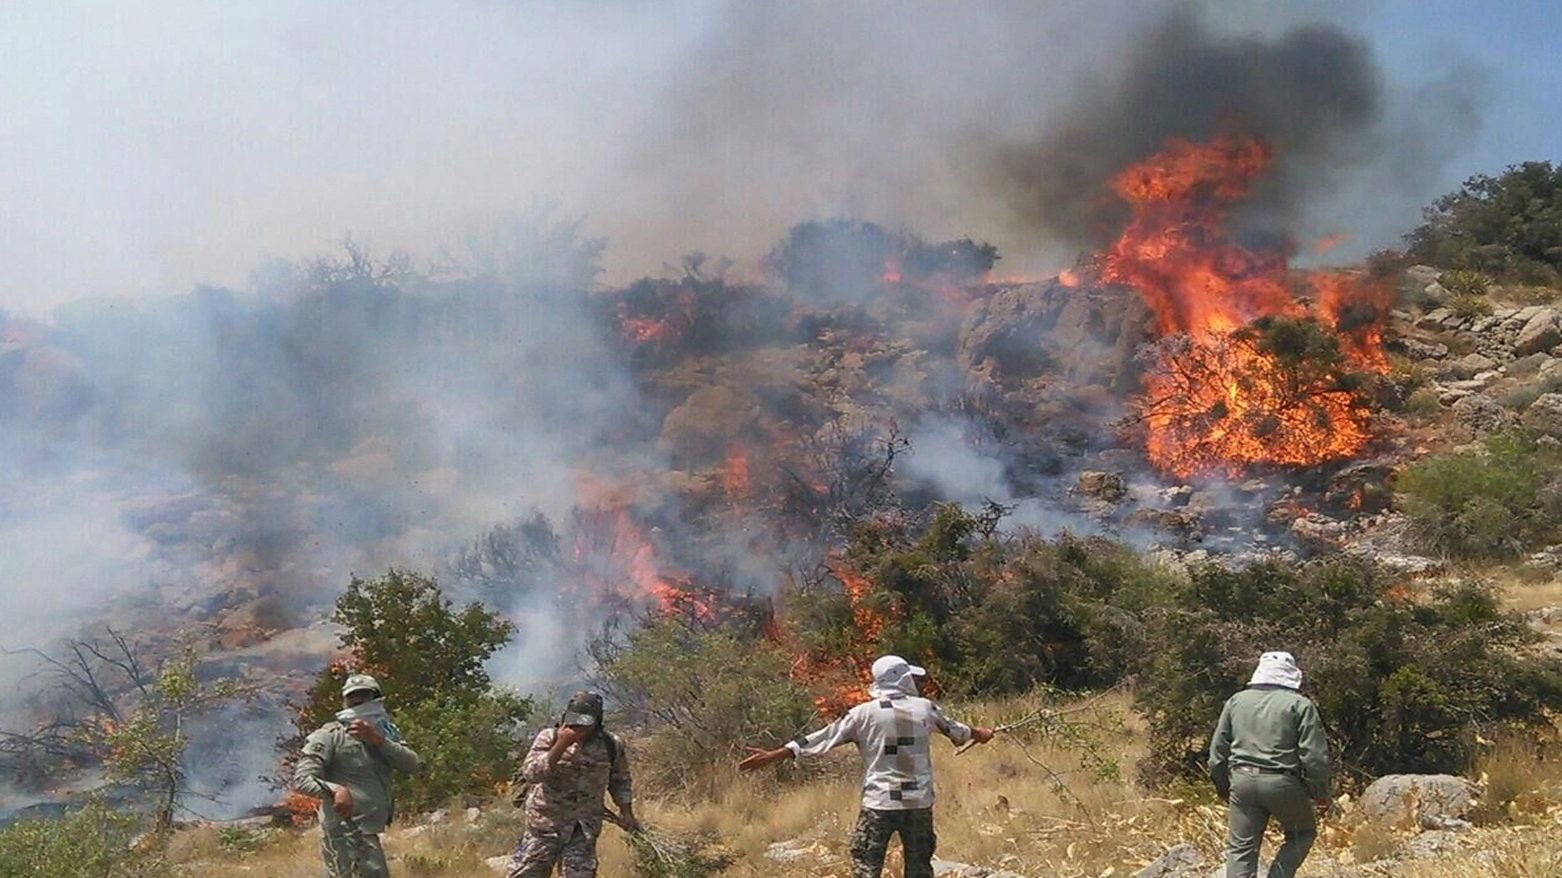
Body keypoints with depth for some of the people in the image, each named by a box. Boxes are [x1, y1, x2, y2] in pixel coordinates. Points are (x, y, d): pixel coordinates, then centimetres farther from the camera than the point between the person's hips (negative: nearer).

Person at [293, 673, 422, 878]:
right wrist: (334, 789, -36)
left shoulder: (385, 733, 12)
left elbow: (411, 763, -4)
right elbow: (302, 779, -17)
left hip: (369, 833, 8)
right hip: (345, 832, -8)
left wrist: (377, 740, -18)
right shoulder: (329, 736, -8)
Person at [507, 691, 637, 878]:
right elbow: (530, 773, -23)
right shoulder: (549, 738, -10)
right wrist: (560, 745, -28)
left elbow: (620, 781, 12)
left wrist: (626, 813, 10)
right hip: (546, 822, -1)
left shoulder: (612, 745, -4)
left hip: (585, 829, 1)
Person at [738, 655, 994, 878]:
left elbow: (821, 739, -4)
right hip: (919, 803, 3)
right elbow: (955, 729, 23)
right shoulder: (925, 708, 4)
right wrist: (979, 734, 47)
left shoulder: (864, 713, -4)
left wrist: (771, 756, 1)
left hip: (879, 804, -3)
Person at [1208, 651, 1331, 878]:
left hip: (1242, 780, 4)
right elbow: (1314, 755, -5)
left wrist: (1222, 787, 24)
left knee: (1240, 847, 7)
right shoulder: (1300, 705, -1)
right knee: (1302, 833, 19)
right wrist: (1320, 794, 4)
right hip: (1282, 782, -3)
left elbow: (1218, 748, 15)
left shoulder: (1236, 701, 12)